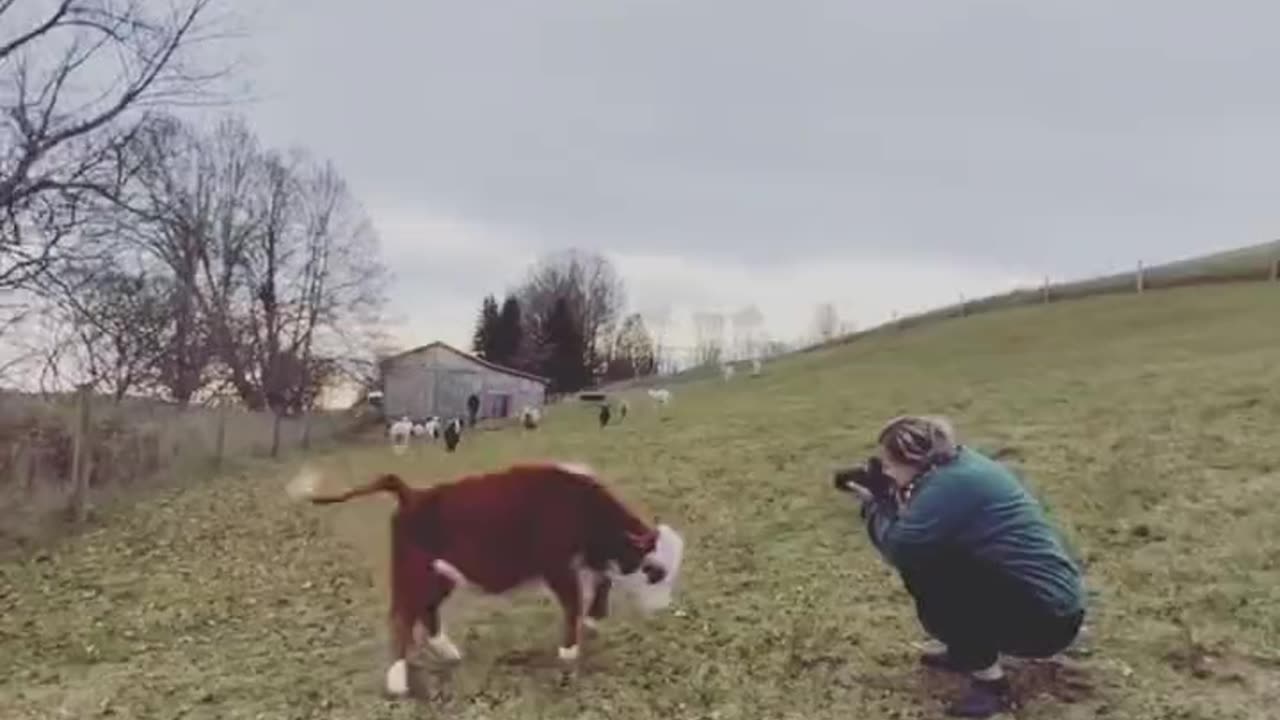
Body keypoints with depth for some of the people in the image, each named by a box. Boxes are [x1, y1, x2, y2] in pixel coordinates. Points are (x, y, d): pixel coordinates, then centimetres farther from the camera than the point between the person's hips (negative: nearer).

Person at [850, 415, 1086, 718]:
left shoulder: (950, 483, -22)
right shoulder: (959, 463, 6)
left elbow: (899, 549, -24)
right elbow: (914, 538, 12)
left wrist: (875, 505, -8)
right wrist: (892, 503, -3)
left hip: (1046, 618, -10)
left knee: (919, 568, -15)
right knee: (925, 552, 9)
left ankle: (989, 680, -6)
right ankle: (964, 649, 21)